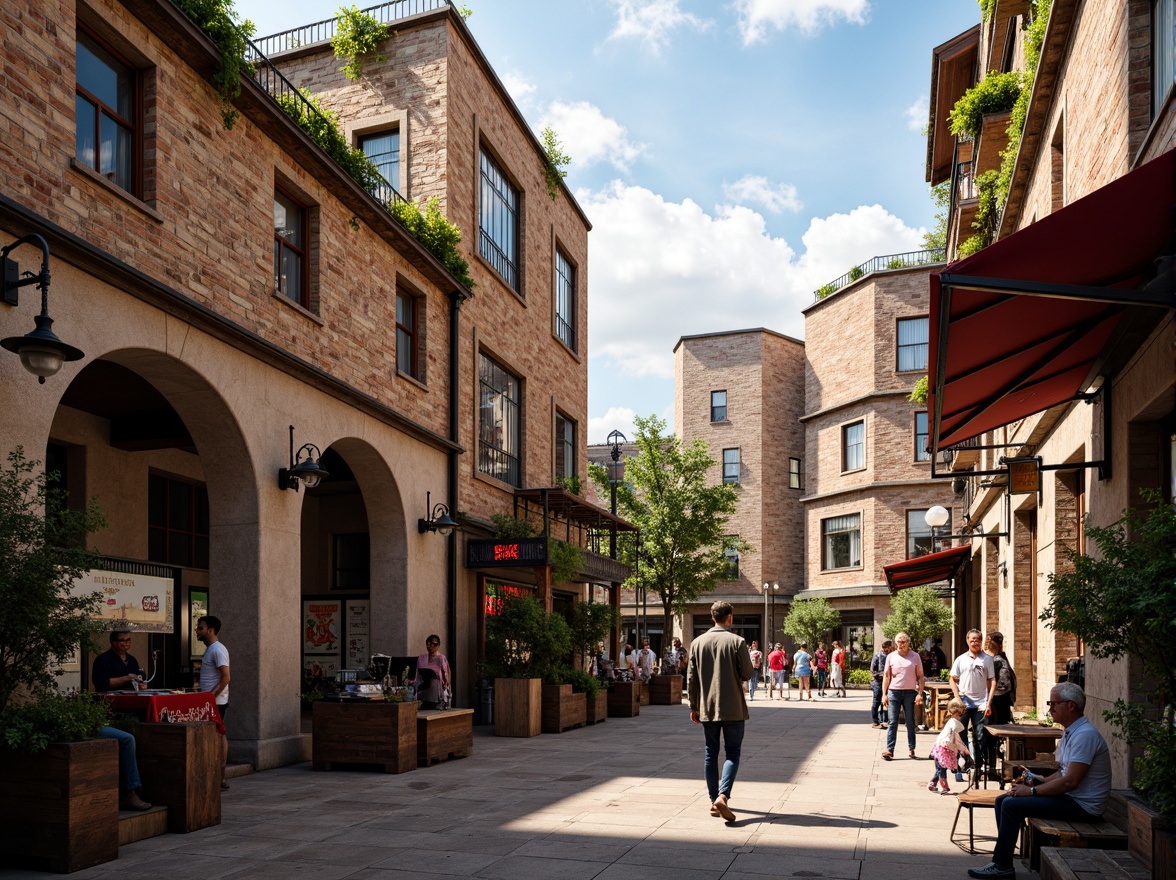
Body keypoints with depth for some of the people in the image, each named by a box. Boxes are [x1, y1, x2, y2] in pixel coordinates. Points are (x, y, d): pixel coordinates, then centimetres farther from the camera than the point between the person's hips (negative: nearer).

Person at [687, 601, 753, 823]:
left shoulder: (697, 643, 3)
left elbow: (691, 678, 4)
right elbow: (747, 674, -7)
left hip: (707, 708, 3)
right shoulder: (737, 642, -9)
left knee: (711, 753, 13)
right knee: (732, 753, 3)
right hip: (733, 708, -3)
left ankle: (714, 800, 15)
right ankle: (722, 796, -15)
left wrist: (694, 706, 12)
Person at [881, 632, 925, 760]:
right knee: (893, 722, -2)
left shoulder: (915, 657, 3)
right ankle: (889, 750, -3)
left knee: (910, 722, 7)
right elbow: (886, 676, 7)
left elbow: (920, 676, 4)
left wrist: (920, 693, -5)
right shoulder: (891, 656, 5)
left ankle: (912, 749, 15)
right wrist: (884, 694, 2)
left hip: (910, 693, 0)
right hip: (894, 692, 0)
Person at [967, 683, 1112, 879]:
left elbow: (1070, 781, -24)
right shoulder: (1070, 732, 14)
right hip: (1071, 798, 11)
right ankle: (1002, 860, 5)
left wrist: (1031, 791, -16)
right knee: (1003, 800, 5)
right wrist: (1037, 782, 3)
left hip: (1082, 805, -11)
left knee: (1011, 805, -18)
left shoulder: (1084, 735, -20)